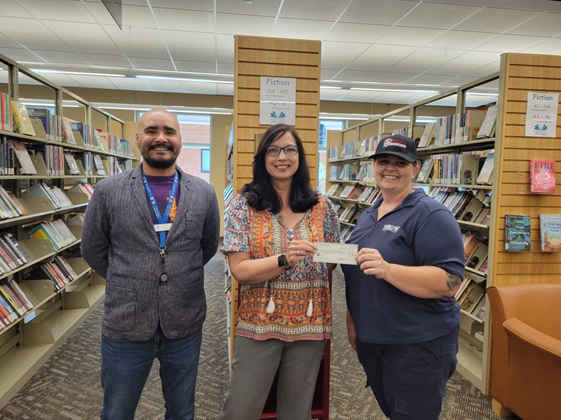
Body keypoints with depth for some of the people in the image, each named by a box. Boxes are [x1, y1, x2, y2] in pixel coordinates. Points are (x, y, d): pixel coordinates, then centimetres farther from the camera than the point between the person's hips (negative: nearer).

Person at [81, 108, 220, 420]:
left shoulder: (204, 193, -3)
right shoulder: (108, 191, -6)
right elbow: (93, 250, 4)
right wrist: (127, 283, 8)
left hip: (185, 325, 1)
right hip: (125, 326, 0)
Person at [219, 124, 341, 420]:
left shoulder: (322, 207, 0)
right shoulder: (243, 205, -7)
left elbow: (332, 262, 9)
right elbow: (240, 269, -14)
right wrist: (285, 259, -28)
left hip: (310, 324, 2)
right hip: (258, 323, -2)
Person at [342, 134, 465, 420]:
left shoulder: (430, 215, -15)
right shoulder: (368, 215, 8)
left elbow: (450, 282, -24)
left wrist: (387, 269, -35)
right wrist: (352, 322, 14)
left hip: (417, 346, -7)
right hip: (370, 341, 7)